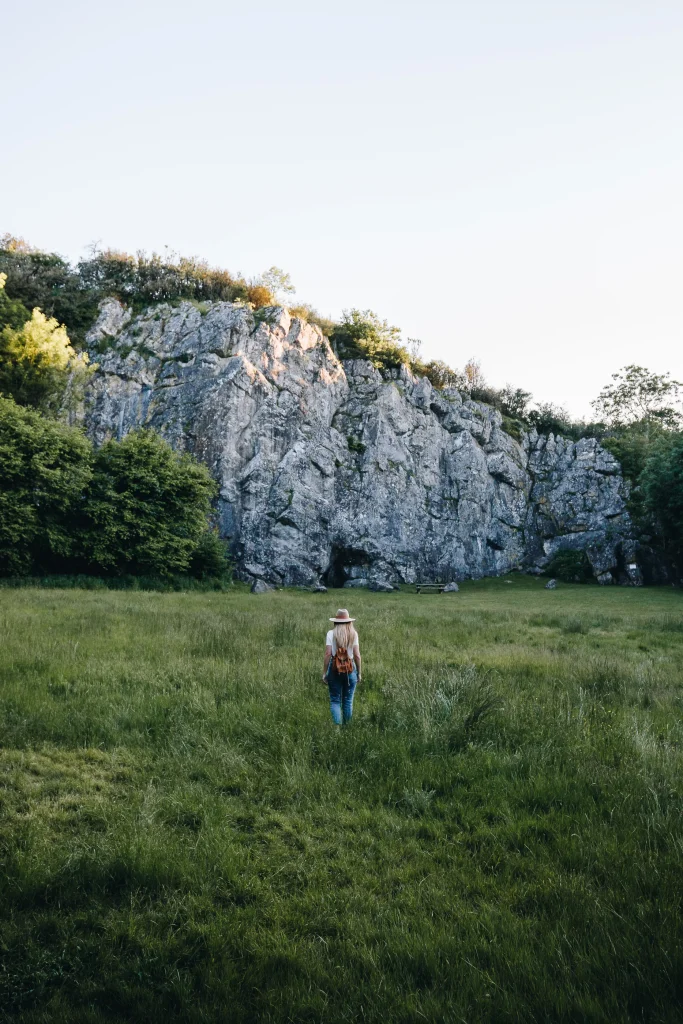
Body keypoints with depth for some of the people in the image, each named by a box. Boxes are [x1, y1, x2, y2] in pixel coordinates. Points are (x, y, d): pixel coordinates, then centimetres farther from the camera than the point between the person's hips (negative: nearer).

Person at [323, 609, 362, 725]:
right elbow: (357, 655, -2)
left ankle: (337, 725, -11)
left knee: (335, 700, 5)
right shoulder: (353, 634, 0)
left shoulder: (331, 634, -3)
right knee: (348, 701, 12)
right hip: (350, 670, 1)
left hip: (334, 669, -1)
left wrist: (324, 672, -1)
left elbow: (328, 654, -8)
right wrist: (359, 673, 7)